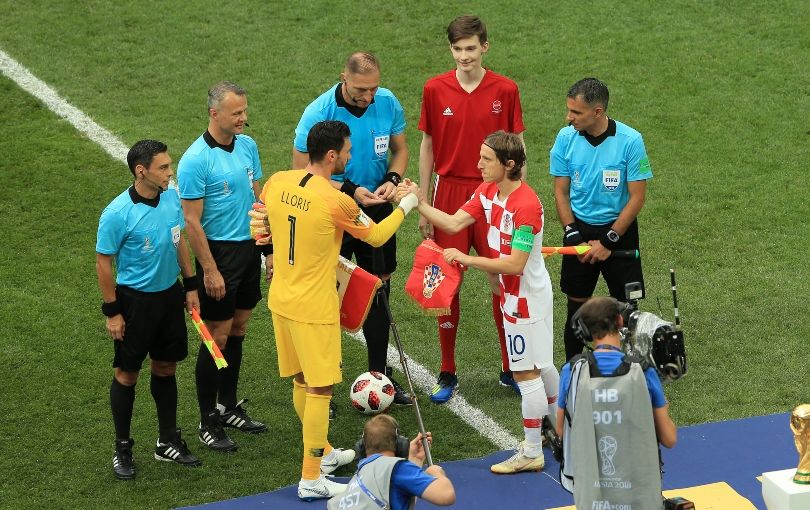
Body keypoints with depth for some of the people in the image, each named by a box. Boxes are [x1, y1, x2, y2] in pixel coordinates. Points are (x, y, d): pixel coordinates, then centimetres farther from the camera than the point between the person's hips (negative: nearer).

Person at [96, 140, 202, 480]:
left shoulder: (171, 197, -4)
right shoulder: (118, 214, -22)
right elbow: (103, 262, -14)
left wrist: (190, 285, 13)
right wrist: (112, 311, -11)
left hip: (169, 294, 6)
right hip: (135, 299, -6)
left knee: (166, 367, 16)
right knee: (127, 373, 6)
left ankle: (168, 441, 30)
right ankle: (122, 449, 20)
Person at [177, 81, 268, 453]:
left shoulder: (247, 146, 5)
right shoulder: (196, 160, -18)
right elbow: (192, 221, -16)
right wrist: (209, 270, -17)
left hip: (250, 248, 7)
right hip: (219, 252, -7)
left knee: (238, 329, 15)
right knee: (218, 336, -2)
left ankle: (228, 407, 28)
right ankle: (208, 422, 9)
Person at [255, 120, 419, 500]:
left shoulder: (277, 183, -4)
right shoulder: (336, 202, -21)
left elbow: (259, 227, 10)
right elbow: (376, 237, -5)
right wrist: (404, 207, 10)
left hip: (281, 299, 7)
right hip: (314, 308, -7)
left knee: (301, 381, 21)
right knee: (320, 389, 4)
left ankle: (322, 452, 40)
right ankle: (311, 479, 10)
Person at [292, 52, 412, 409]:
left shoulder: (388, 104, -7)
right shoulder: (318, 113, -21)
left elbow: (399, 149, 8)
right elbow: (301, 171, -17)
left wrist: (392, 180, -12)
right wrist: (350, 190, -24)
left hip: (377, 209, 4)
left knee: (378, 289, 13)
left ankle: (379, 373, 28)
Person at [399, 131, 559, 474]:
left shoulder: (526, 206, -27)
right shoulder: (487, 192, 1)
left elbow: (515, 264, -28)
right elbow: (453, 223, -2)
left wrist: (467, 259, -26)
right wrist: (418, 202, -11)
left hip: (526, 298, -9)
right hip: (514, 294, 9)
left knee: (526, 372, -2)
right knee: (541, 364, 23)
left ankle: (531, 453, 7)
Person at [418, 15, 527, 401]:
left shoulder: (505, 90, -2)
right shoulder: (435, 89, -1)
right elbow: (427, 147, 6)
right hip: (449, 193, 0)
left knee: (502, 282, 2)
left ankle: (510, 369, 17)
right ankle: (447, 373, 14)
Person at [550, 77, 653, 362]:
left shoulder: (630, 141, -16)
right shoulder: (566, 138, -7)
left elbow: (637, 198, -12)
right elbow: (561, 191, 1)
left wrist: (608, 241, -13)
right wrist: (572, 234, -10)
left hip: (619, 230, -2)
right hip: (579, 229, 2)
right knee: (577, 305, 7)